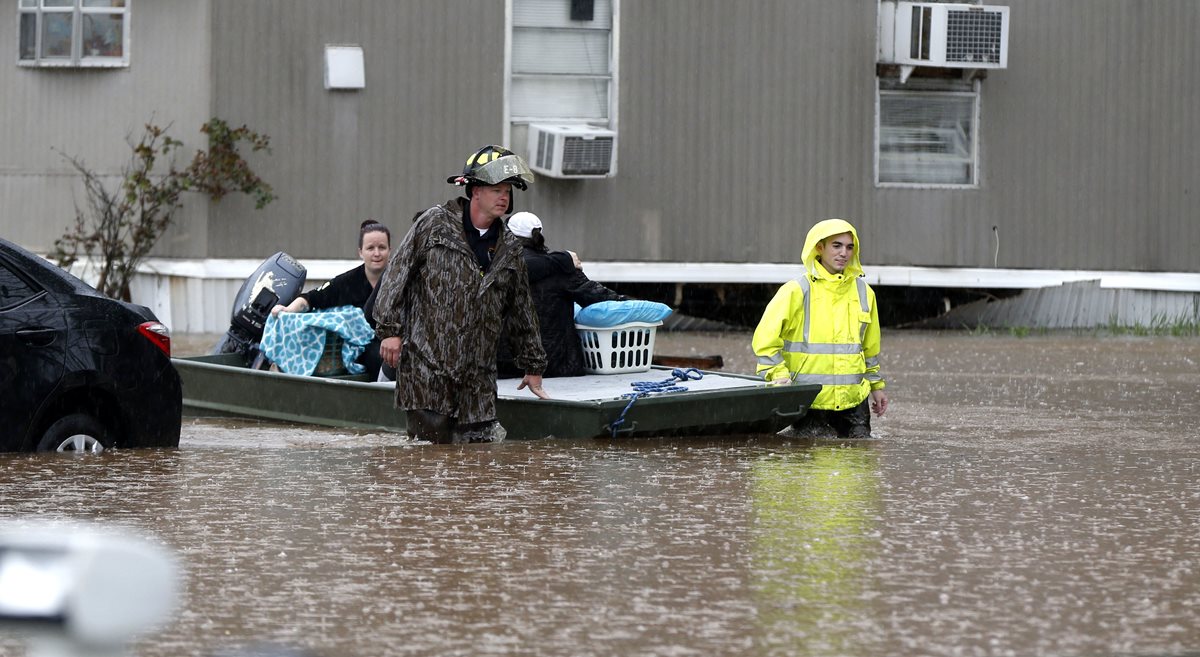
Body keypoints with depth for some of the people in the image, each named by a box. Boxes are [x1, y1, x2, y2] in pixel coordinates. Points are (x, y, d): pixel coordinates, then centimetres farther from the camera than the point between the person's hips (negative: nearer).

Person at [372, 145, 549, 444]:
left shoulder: (509, 249, 15)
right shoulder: (434, 224, 0)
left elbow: (522, 312, 23)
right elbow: (397, 273, -1)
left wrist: (533, 366, 27)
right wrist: (390, 329, -7)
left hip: (477, 374, 4)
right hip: (426, 362, -4)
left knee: (480, 442, -3)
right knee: (431, 445, -8)